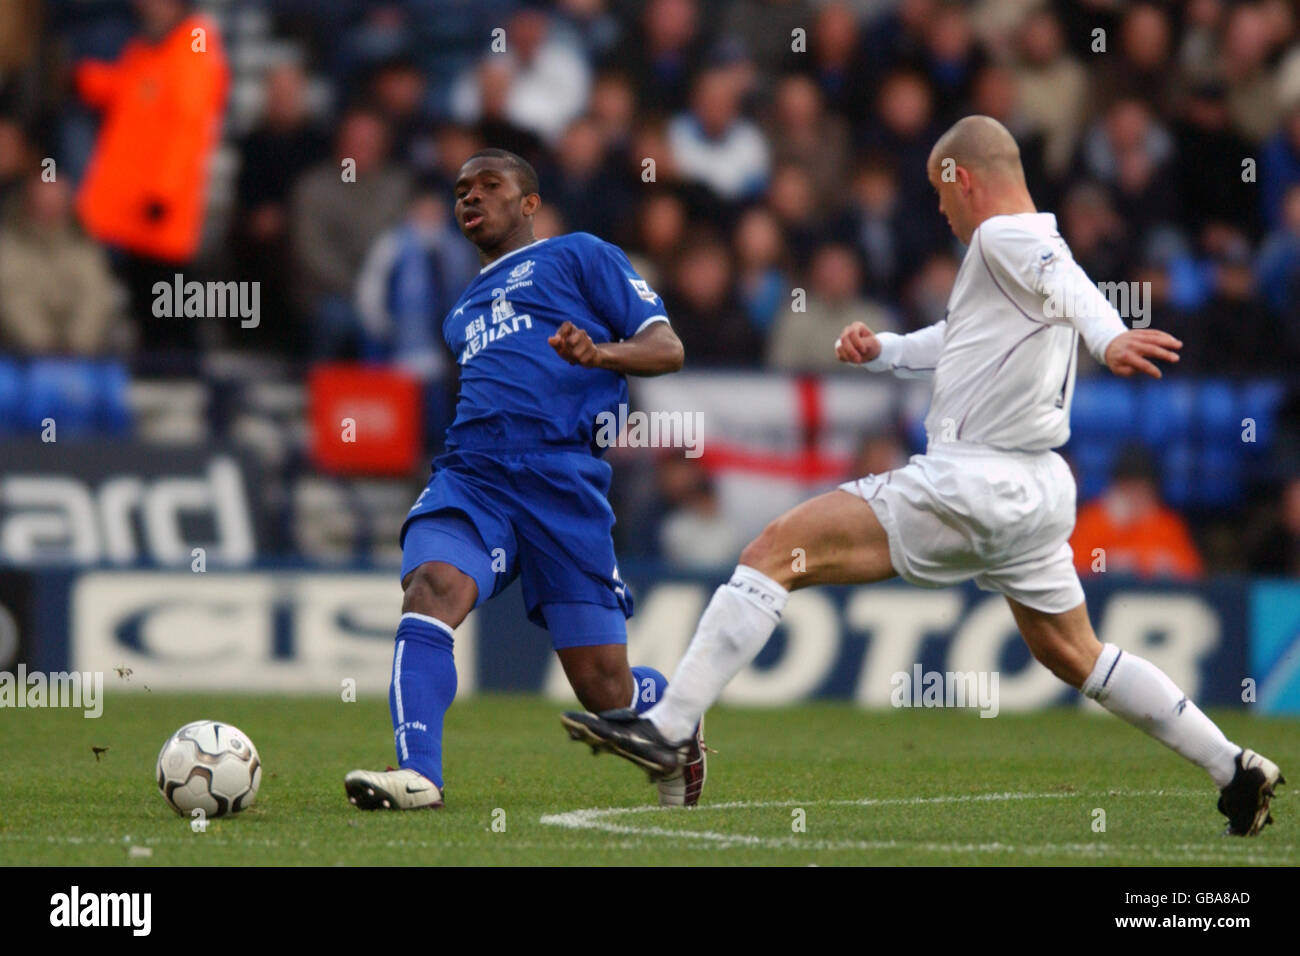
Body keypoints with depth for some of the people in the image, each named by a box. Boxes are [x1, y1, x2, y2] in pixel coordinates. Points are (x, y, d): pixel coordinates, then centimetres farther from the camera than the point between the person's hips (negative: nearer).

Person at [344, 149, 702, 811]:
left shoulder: (578, 256, 13)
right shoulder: (462, 313, 32)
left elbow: (667, 348, 4)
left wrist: (600, 352, -15)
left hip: (563, 484, -5)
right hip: (470, 476, 5)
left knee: (604, 689, -4)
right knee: (430, 588, -29)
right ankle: (418, 773, -40)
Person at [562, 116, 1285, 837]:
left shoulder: (1003, 236, -10)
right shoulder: (1031, 246, 20)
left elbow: (1062, 280, -33)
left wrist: (1108, 338, -54)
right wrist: (881, 349, 14)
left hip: (972, 486, -10)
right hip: (1039, 490, 10)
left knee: (776, 553, -10)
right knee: (1074, 657, 23)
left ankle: (667, 730, -16)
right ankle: (1235, 770, 20)